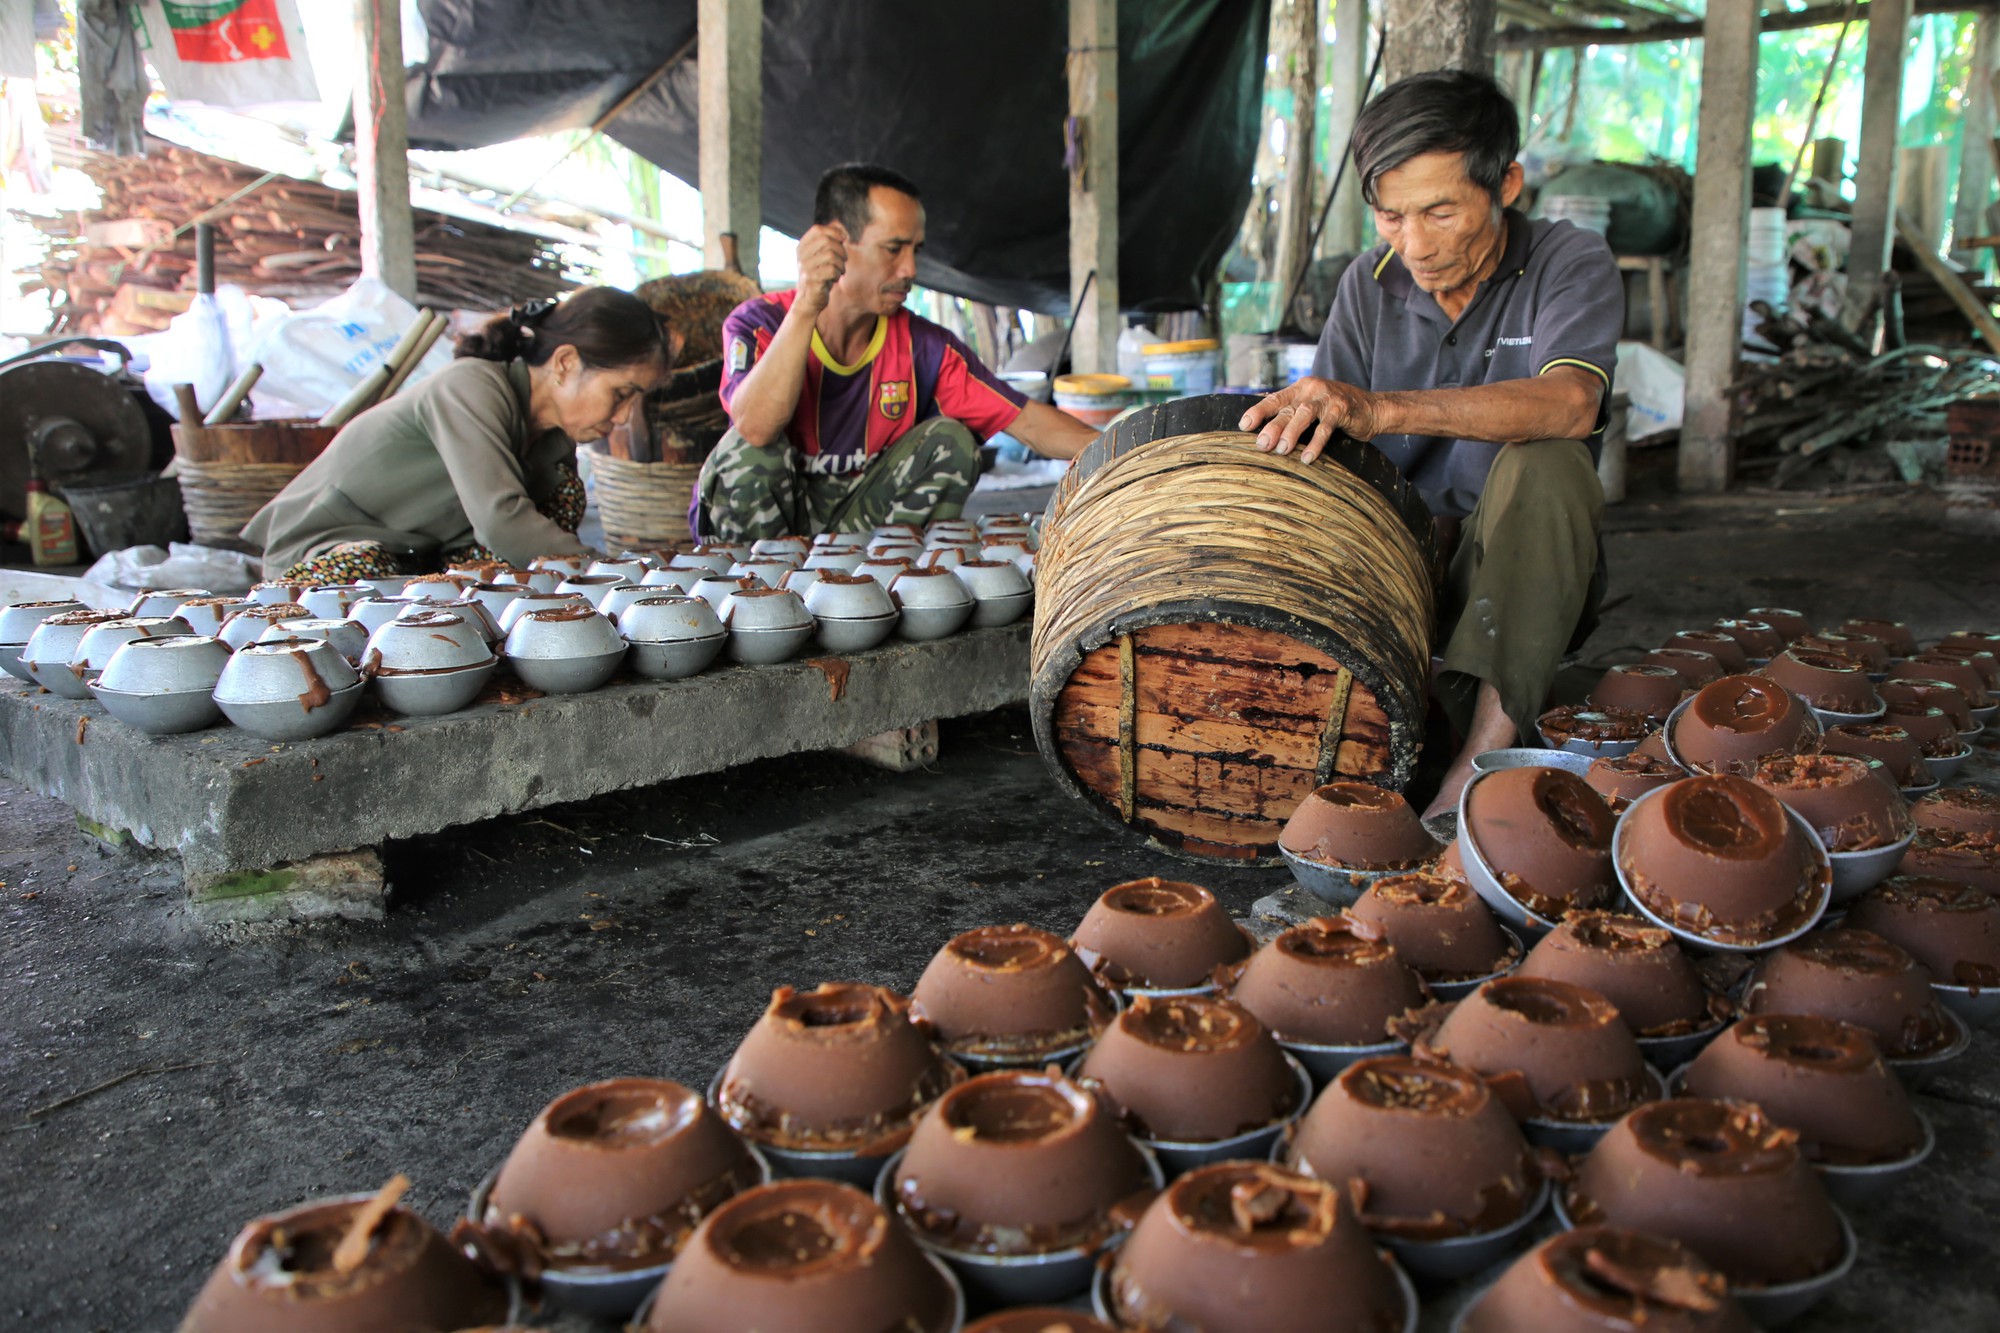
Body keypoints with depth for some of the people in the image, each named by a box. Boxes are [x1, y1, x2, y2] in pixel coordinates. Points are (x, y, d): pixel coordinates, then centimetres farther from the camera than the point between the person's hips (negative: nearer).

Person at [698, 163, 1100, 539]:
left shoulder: (921, 346, -7)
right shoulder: (759, 325, -16)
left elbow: (1028, 422, -11)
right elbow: (756, 428, -37)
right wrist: (806, 305, -42)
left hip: (865, 518, 3)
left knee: (951, 441, -14)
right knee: (750, 451, -31)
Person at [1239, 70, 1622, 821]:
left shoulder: (1570, 265, -9)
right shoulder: (1369, 286, 5)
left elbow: (1568, 404, -31)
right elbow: (1322, 441, 1)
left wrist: (1380, 410, -45)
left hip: (1520, 572, -3)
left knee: (1542, 465, -34)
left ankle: (1486, 756, -38)